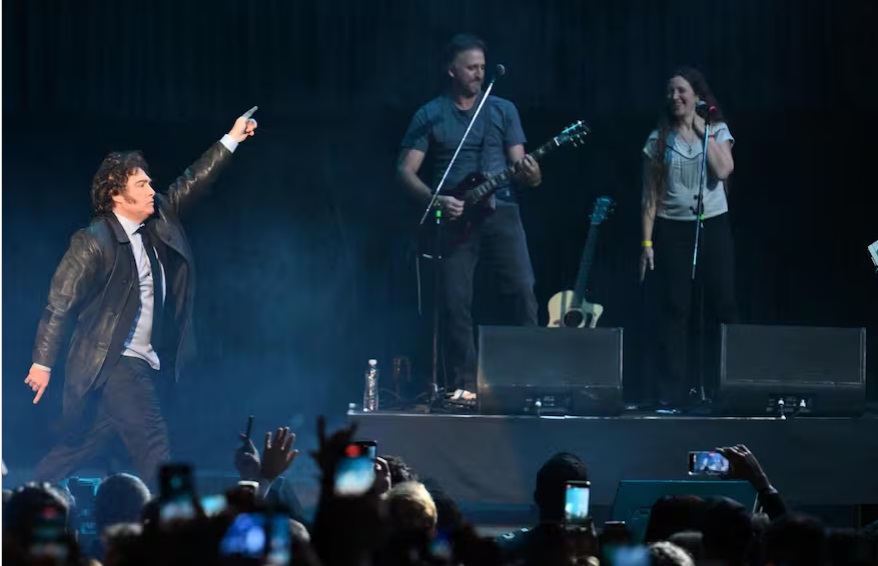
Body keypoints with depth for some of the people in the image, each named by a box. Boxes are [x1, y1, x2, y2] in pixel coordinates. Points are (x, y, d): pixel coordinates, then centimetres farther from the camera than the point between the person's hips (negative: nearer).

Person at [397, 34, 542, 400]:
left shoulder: (503, 110, 10)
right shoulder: (429, 116, 5)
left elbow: (517, 166, 8)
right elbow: (406, 170, 1)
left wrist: (530, 174, -16)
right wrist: (436, 200, -15)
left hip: (500, 211, 1)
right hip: (455, 218, -1)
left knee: (523, 289, -11)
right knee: (456, 303, -5)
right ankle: (465, 384, 2)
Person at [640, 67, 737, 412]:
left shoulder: (717, 131, 4)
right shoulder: (659, 139, 3)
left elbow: (723, 170, -14)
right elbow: (650, 195, 3)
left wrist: (702, 130, -9)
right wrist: (647, 241, -3)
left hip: (713, 226, 0)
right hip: (672, 229, 0)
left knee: (722, 307, -2)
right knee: (674, 312, -2)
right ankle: (672, 396, -2)